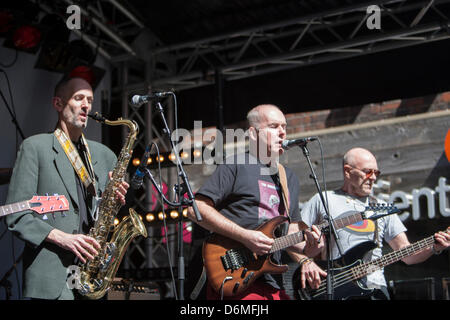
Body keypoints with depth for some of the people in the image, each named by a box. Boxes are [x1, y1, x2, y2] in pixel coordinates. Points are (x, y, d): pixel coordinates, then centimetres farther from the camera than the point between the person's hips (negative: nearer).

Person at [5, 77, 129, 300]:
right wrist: (62, 238, -16)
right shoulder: (34, 147, 3)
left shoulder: (104, 155, 19)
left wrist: (116, 202, 1)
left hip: (93, 272, 5)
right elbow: (16, 216, -4)